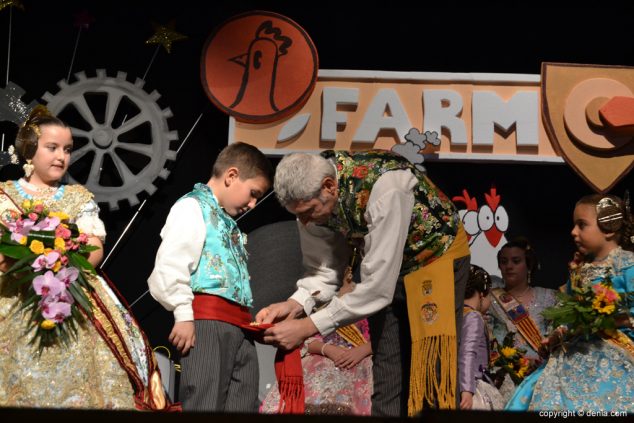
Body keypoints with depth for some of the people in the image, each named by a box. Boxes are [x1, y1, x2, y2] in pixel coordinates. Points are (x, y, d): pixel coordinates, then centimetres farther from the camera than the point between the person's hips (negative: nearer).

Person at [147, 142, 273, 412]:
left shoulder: (228, 222, 27)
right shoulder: (192, 206, -1)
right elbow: (170, 264, -13)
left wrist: (246, 318, 16)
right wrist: (183, 315, -17)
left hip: (238, 324, 9)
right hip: (207, 319, -9)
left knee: (244, 405, 6)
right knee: (205, 403, -12)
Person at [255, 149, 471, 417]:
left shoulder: (384, 187, -37)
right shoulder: (310, 195, -17)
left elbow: (378, 287, -36)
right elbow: (324, 270, -6)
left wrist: (308, 327, -35)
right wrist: (295, 305, -25)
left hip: (437, 255, -6)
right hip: (384, 264, 6)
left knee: (431, 375, -11)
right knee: (386, 380, 5)